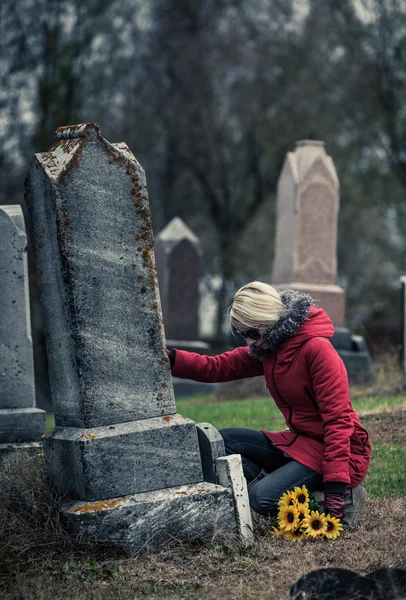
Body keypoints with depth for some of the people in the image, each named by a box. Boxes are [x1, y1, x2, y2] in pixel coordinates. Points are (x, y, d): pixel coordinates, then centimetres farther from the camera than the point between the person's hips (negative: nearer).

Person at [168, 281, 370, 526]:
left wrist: (336, 480, -27)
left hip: (331, 448, -9)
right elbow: (217, 367, 2)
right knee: (224, 440, 4)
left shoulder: (317, 348, -20)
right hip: (298, 442, 9)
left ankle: (344, 496, -7)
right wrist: (171, 359, -16)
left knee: (262, 498, -23)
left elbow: (337, 418, -23)